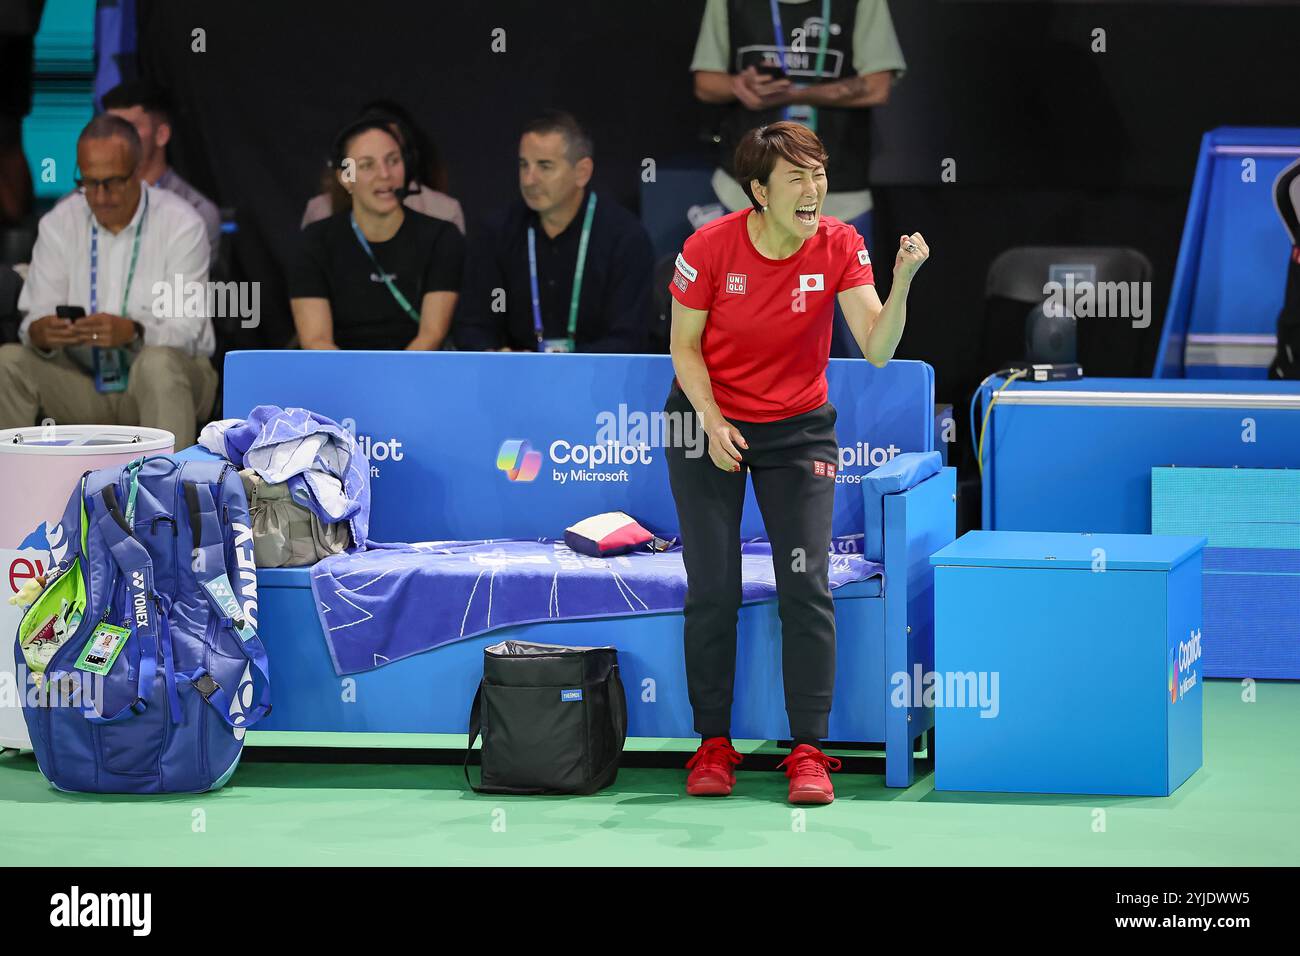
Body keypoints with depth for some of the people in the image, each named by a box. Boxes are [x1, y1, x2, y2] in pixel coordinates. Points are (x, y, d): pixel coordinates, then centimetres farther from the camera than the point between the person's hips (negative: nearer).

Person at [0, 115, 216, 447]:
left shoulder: (181, 224, -9)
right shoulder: (58, 224, 1)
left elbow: (185, 330, -17)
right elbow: (34, 321, -4)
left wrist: (131, 332, -38)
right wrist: (41, 333, -30)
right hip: (85, 381, 3)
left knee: (159, 363, -37)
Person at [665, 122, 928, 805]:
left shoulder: (839, 247, -14)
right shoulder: (710, 247, -17)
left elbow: (877, 349, -21)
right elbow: (685, 347, -6)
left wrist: (901, 284, -37)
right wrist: (713, 422, -18)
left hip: (799, 428, 1)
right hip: (707, 421, -1)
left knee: (806, 585, -8)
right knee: (712, 589, 0)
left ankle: (808, 751, -3)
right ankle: (713, 745, 11)